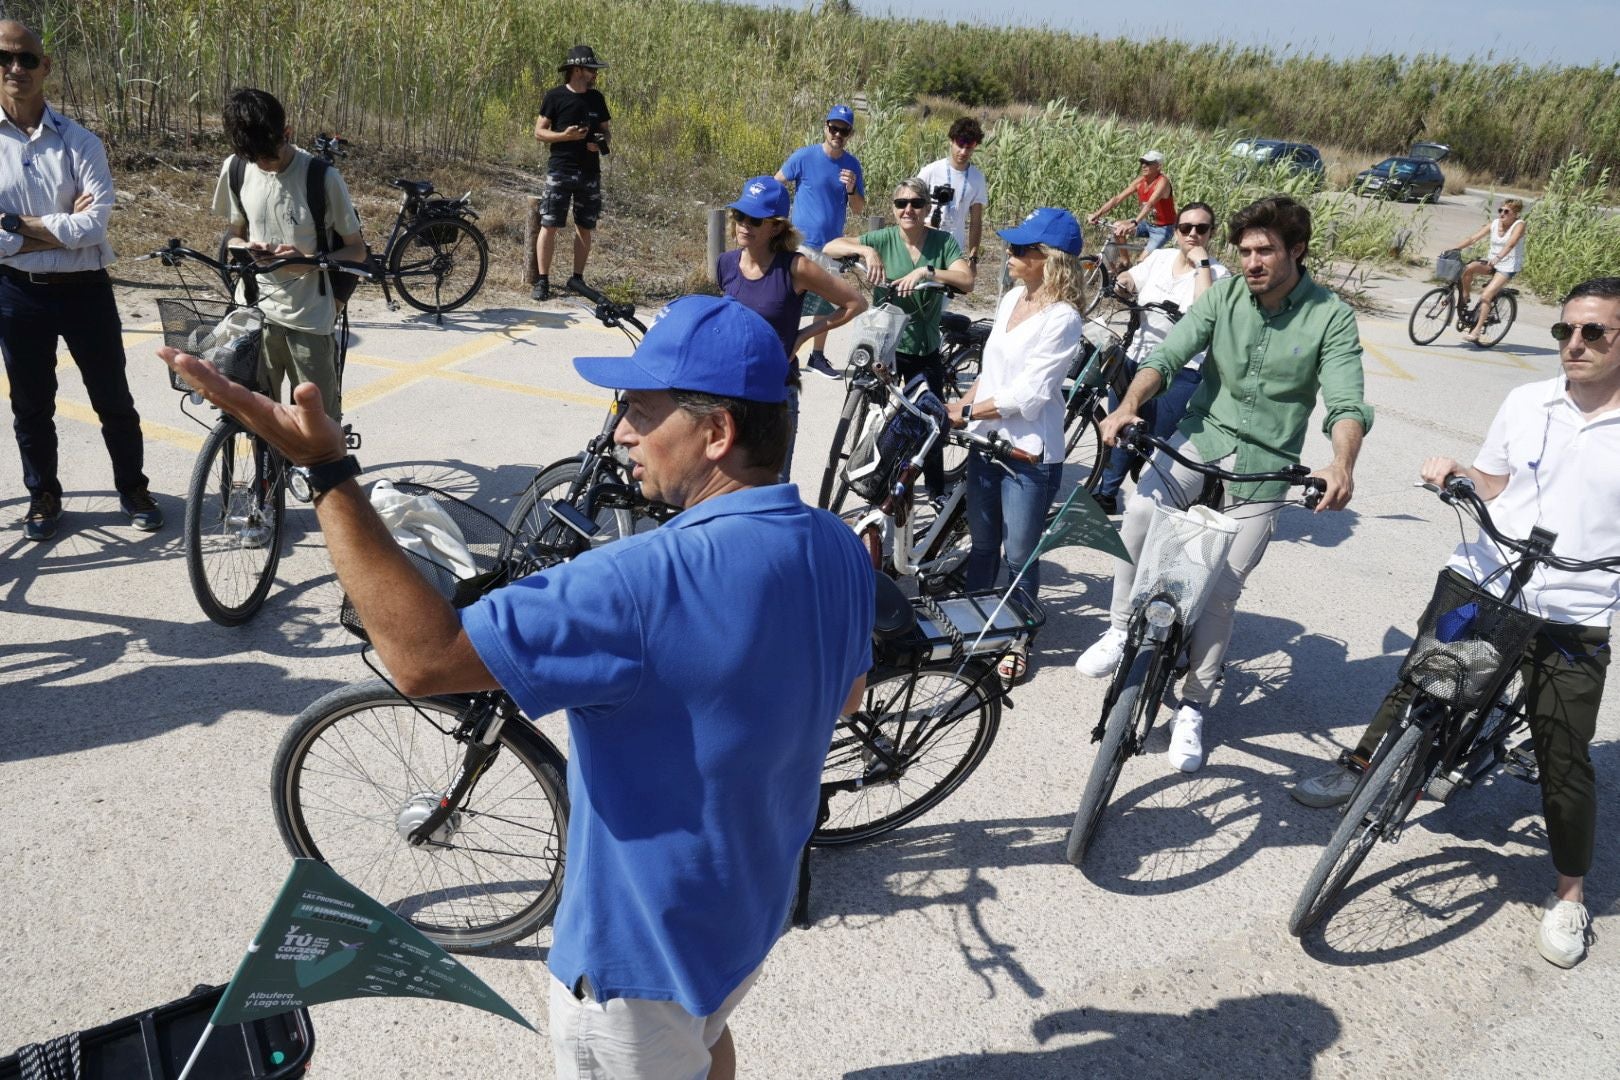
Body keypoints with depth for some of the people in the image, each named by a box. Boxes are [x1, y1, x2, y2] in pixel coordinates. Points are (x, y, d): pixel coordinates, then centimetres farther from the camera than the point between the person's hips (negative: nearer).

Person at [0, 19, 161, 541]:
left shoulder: (80, 143, -6)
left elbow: (95, 227, -16)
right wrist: (62, 227, -15)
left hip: (85, 290, -1)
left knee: (113, 399, 10)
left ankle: (133, 488, 28)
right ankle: (43, 495, 32)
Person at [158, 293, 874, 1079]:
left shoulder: (653, 580, -36)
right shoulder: (839, 550, -9)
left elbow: (423, 657, -35)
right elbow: (845, 695, 8)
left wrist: (324, 470, -34)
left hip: (649, 941, -7)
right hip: (753, 900, 7)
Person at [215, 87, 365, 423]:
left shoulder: (321, 177, -12)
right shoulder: (236, 170, 1)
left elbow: (356, 249, -5)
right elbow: (236, 233, 15)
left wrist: (308, 262, -23)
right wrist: (245, 249, -9)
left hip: (309, 319, -3)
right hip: (254, 312, 4)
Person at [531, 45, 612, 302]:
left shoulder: (596, 98, 10)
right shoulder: (555, 96, -3)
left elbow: (606, 130, 18)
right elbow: (539, 131, -2)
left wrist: (601, 141, -6)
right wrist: (564, 135, -19)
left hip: (590, 172, 5)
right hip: (560, 170, -4)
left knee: (585, 227, 8)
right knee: (549, 225, -7)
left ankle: (577, 278, 20)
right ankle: (542, 281, -3)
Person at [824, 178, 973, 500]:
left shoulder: (943, 241, -4)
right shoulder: (884, 239, -6)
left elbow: (966, 280, -17)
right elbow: (830, 248, -12)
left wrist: (926, 271, -30)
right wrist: (865, 250, -29)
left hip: (925, 350, 1)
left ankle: (937, 493, 22)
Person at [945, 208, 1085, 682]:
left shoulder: (1062, 317, -16)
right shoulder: (1012, 298, 7)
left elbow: (1028, 395, -19)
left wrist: (967, 412, -13)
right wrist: (962, 405, 3)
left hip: (1029, 452, -7)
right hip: (986, 441, 7)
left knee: (1020, 554, 6)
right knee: (982, 545, 18)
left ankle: (1016, 639, 24)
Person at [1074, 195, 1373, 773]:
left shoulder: (1331, 317, -9)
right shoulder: (1223, 295, -2)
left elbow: (1346, 402, -18)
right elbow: (1168, 354, -12)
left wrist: (1342, 466, -39)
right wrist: (1128, 407, -32)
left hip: (1266, 465, -1)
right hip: (1202, 435, 1)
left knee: (1220, 593, 1)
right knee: (1142, 509, -29)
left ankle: (1192, 708, 19)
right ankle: (1120, 631, -8)